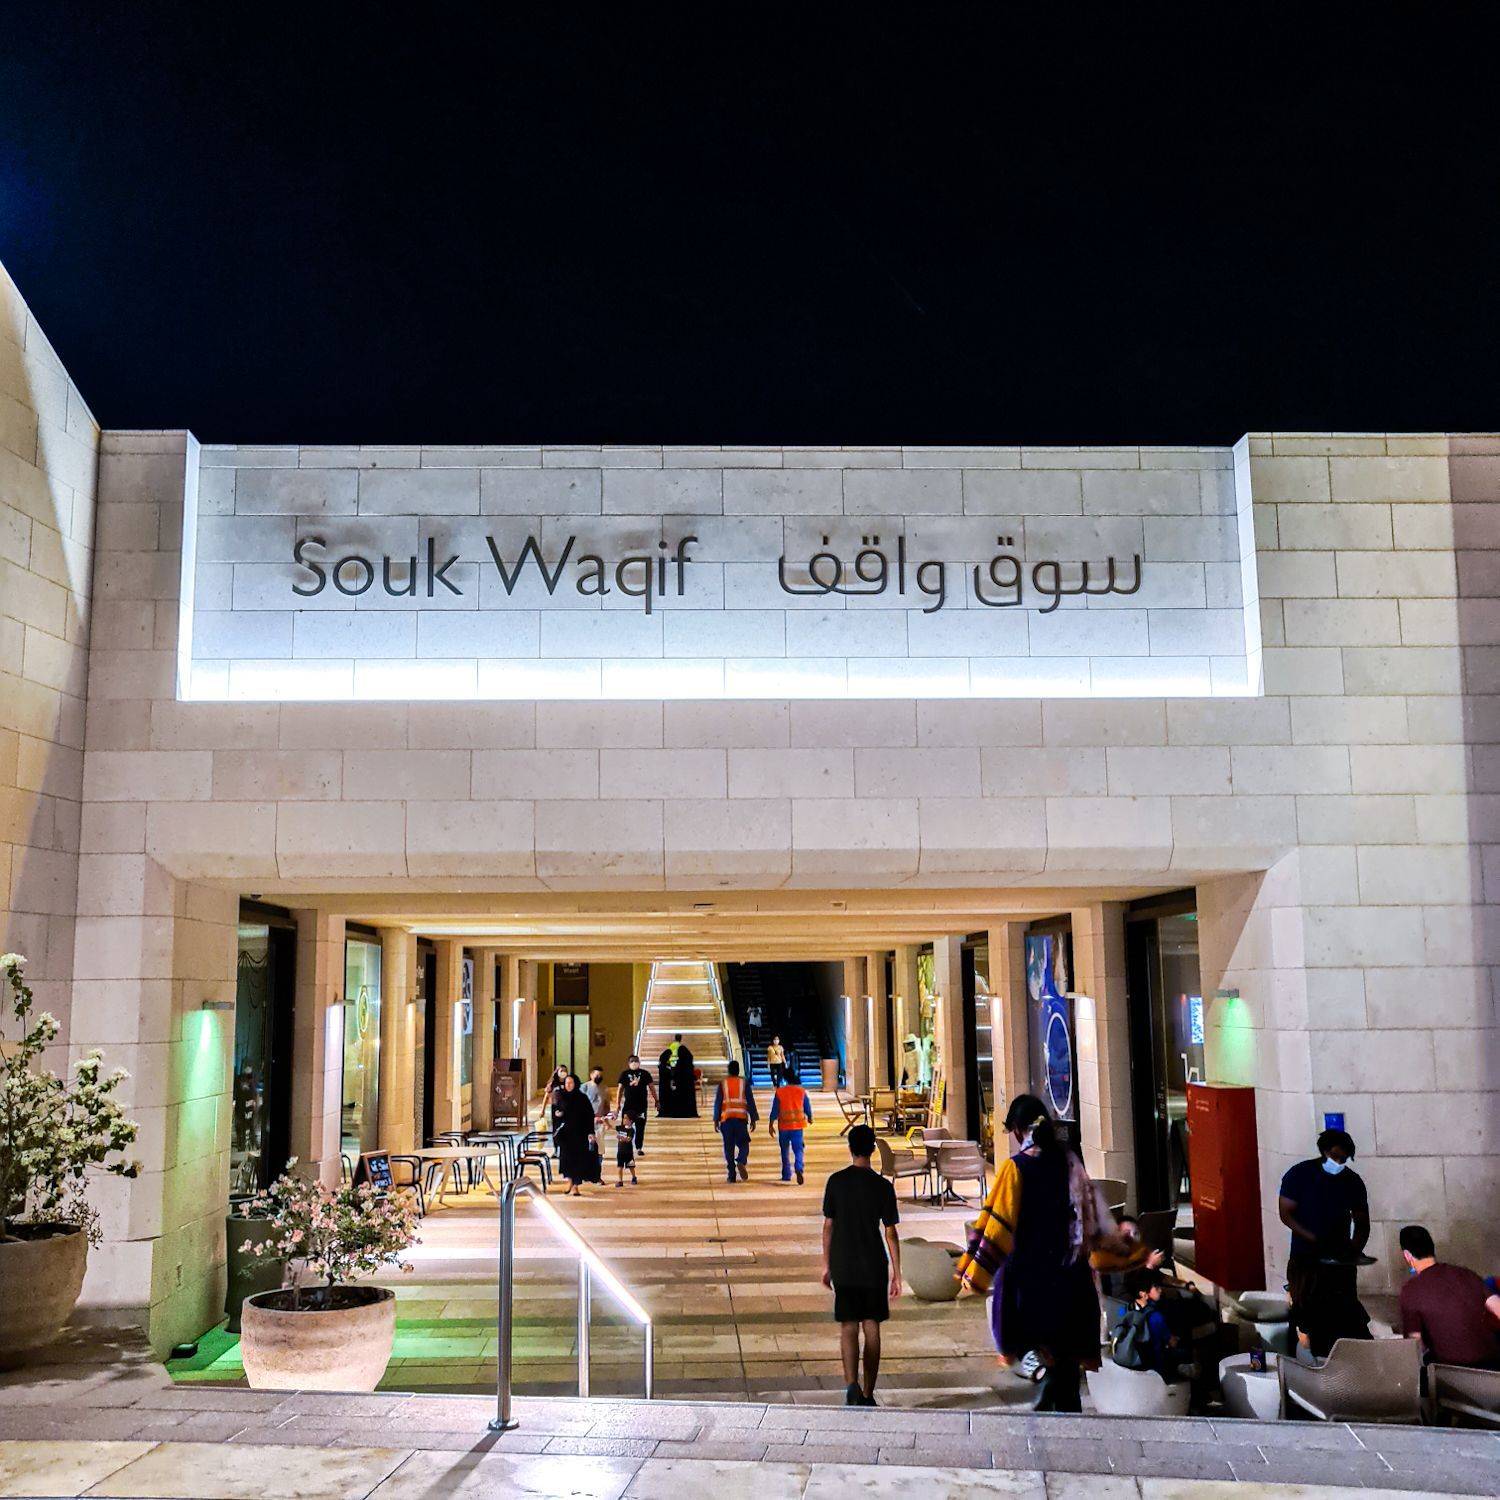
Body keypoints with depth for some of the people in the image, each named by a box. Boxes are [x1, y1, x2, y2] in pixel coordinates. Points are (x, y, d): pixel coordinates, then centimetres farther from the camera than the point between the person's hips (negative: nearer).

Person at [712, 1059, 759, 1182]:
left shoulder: (723, 1083, 5)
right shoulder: (744, 1082, 5)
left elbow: (717, 1103, 3)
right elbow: (750, 1101, 3)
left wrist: (716, 1120, 7)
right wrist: (753, 1119, 7)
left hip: (726, 1118, 0)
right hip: (741, 1118, 0)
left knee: (729, 1147, 6)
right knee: (743, 1144, 7)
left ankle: (731, 1175, 3)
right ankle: (741, 1162, -23)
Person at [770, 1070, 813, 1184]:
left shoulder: (779, 1092, -5)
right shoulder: (801, 1091, -2)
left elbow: (775, 1110, -5)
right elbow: (807, 1107, 6)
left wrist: (771, 1124, 1)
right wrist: (809, 1118, 25)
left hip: (783, 1125, 0)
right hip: (798, 1125, 0)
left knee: (785, 1150, 15)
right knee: (798, 1149, -1)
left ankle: (786, 1175, 22)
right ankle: (799, 1169, -26)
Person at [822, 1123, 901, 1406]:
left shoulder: (836, 1182, -4)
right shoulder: (883, 1186, -6)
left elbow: (828, 1225, 1)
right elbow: (890, 1233, -5)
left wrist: (826, 1264, 11)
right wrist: (896, 1273, 2)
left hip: (843, 1268, 0)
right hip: (874, 1268, 0)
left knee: (848, 1327, 3)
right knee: (872, 1328, 10)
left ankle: (852, 1384, -17)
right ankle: (868, 1394, 15)